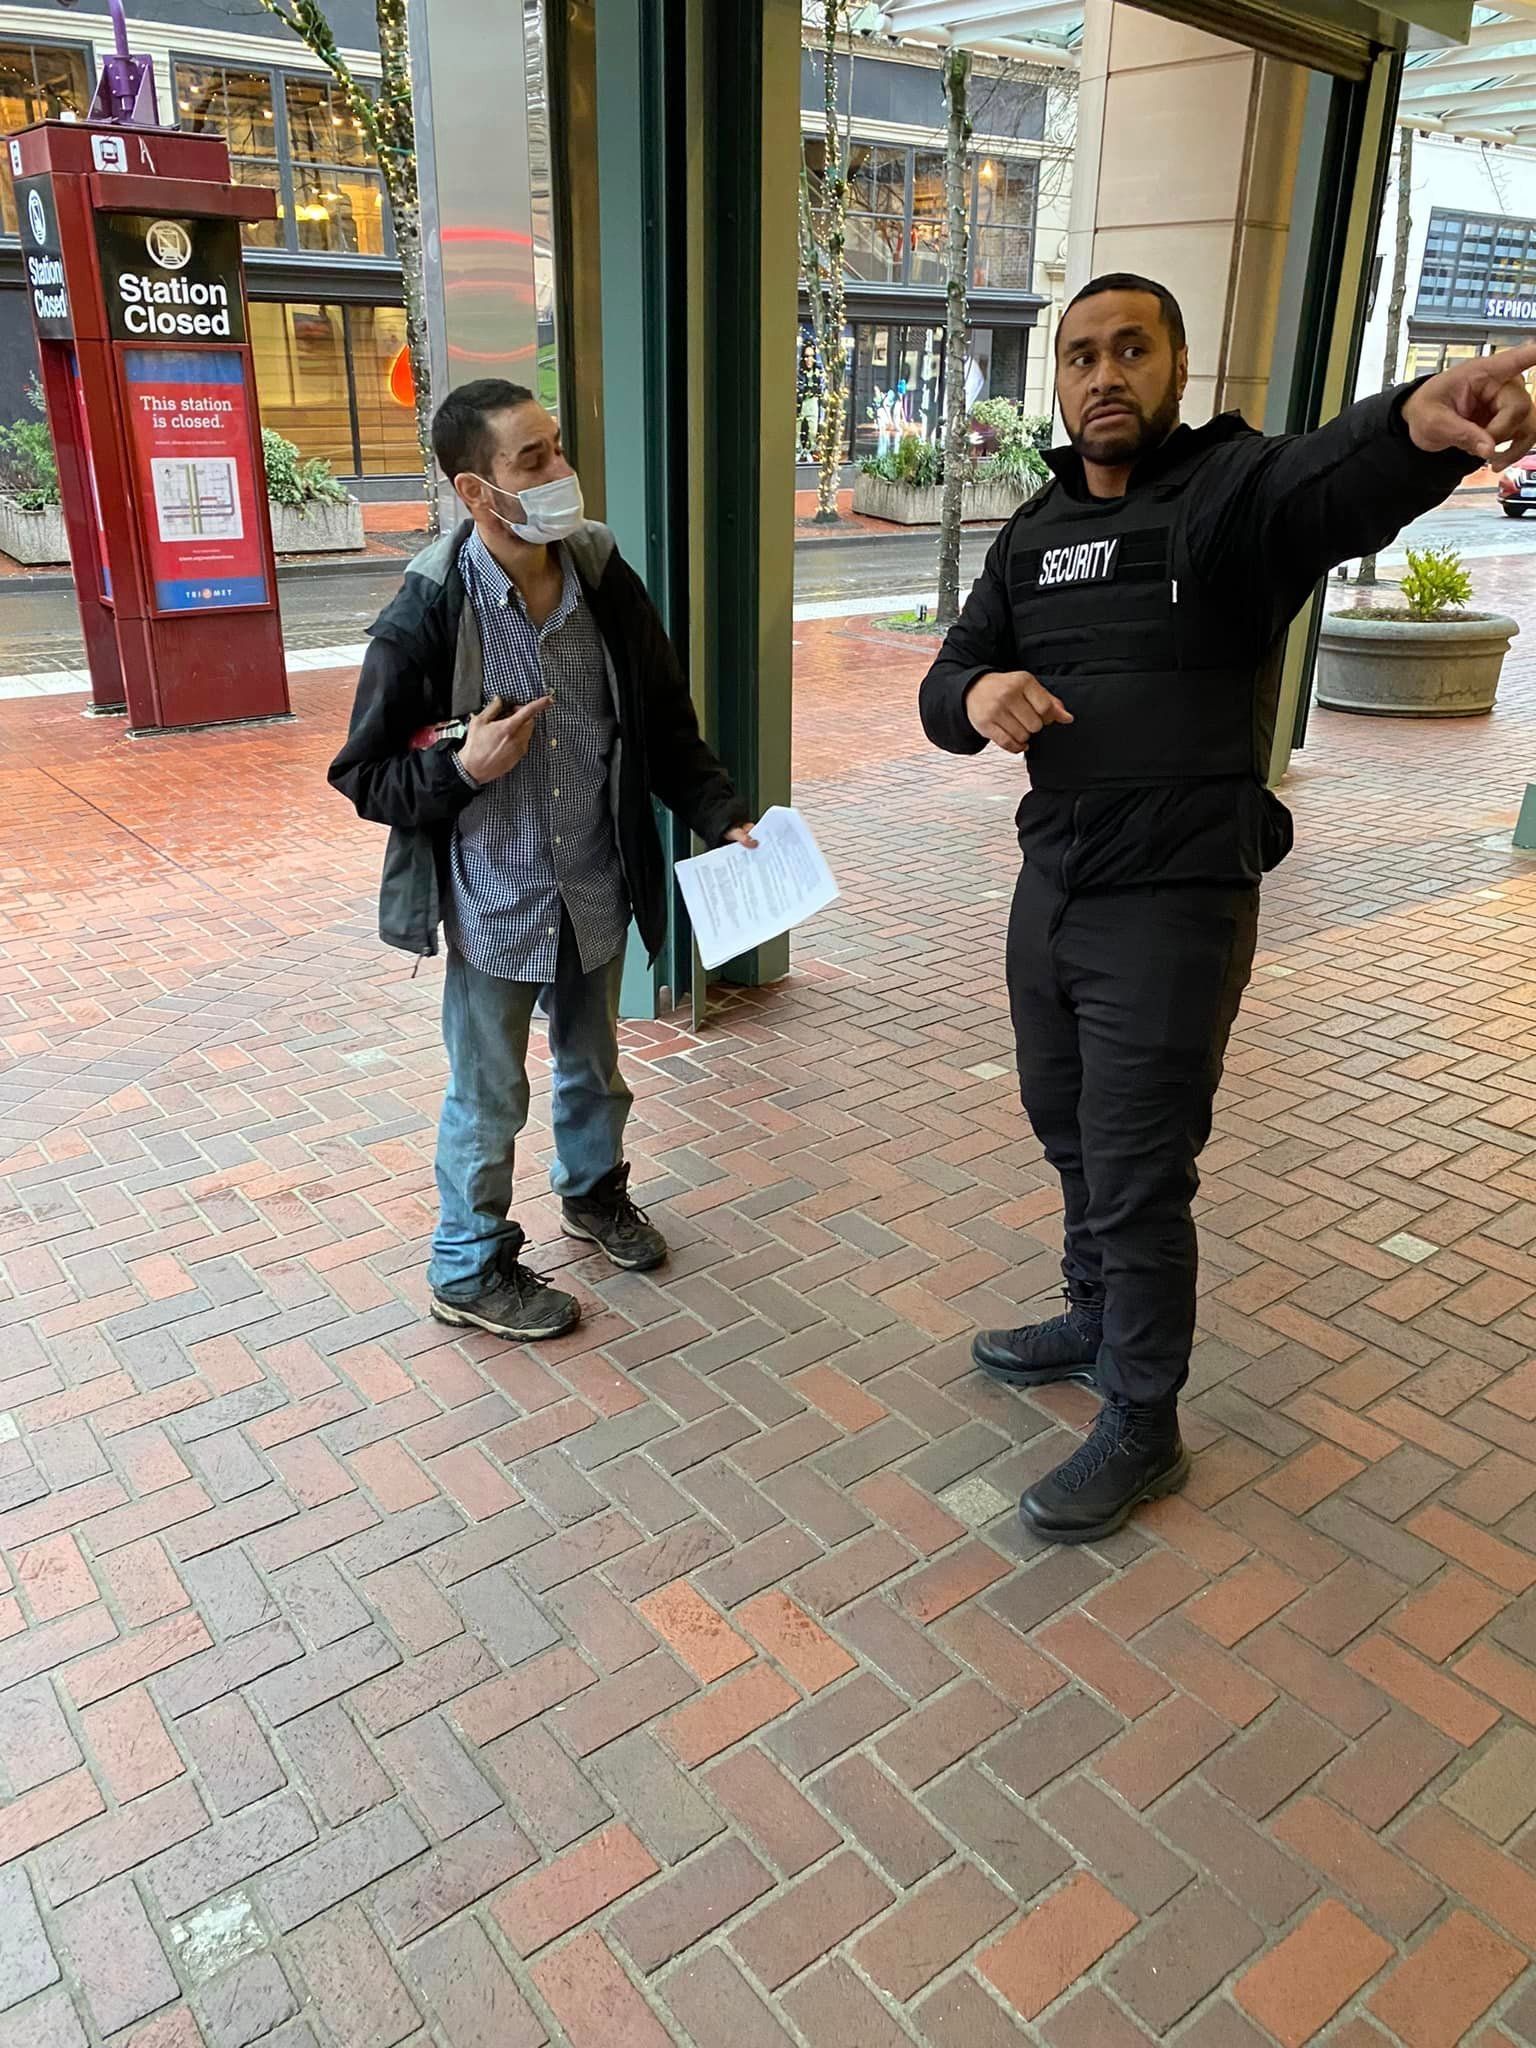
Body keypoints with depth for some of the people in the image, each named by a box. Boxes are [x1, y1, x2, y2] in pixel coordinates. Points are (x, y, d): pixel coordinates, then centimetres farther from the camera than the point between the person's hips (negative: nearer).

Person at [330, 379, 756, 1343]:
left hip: (598, 891, 4)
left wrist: (725, 817, -5)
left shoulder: (608, 582, -6)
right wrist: (461, 767, -26)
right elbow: (364, 777, -10)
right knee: (490, 1098, 11)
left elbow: (667, 727, 5)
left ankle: (594, 1191, 51)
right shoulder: (428, 614, -18)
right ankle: (471, 1270, 32)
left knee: (593, 1065, 24)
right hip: (494, 904, -4)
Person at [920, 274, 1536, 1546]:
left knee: (1140, 1178, 2)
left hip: (1175, 908, -7)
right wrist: (978, 694, -20)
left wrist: (1419, 425, -59)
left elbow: (1332, 480, -35)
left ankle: (1142, 1429, 23)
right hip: (1052, 886, 7)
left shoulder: (1234, 490, -12)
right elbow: (947, 685, 5)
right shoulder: (1033, 534, 9)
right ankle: (1099, 1322, 47)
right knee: (1073, 1137, 22)